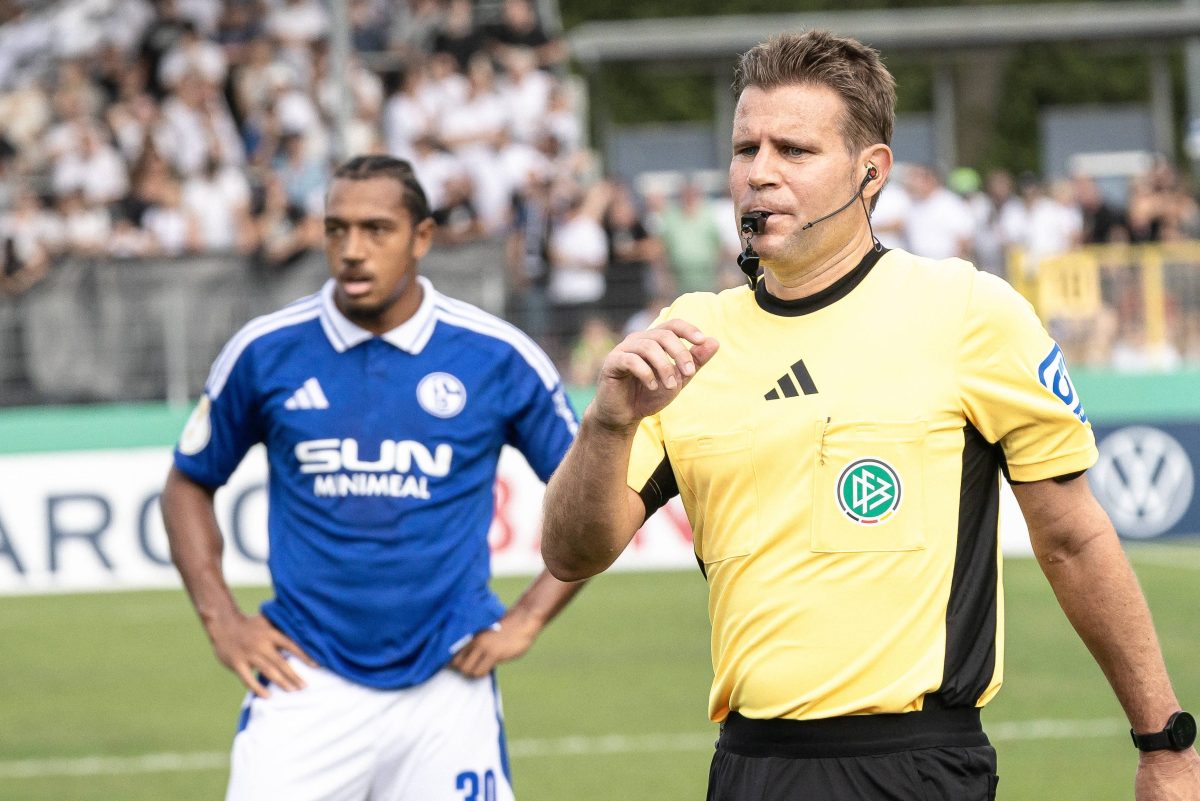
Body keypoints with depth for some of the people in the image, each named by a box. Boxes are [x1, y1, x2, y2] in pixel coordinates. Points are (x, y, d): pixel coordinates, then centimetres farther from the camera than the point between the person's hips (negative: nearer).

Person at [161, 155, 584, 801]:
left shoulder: (497, 357, 0)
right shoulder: (266, 352, 1)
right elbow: (189, 483, 15)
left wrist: (528, 619, 1)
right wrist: (220, 618, 4)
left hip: (446, 685, 0)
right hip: (307, 679, 0)